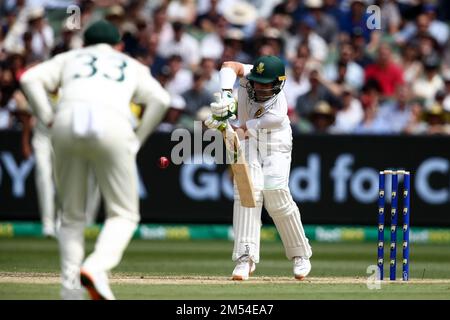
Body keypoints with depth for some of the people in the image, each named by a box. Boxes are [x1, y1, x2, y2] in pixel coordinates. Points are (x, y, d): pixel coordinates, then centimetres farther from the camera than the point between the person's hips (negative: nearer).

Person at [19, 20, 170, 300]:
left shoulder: (69, 58, 31)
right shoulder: (132, 66, 30)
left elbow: (30, 78, 12)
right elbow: (160, 99, 10)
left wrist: (48, 119, 12)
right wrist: (138, 140, 14)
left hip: (68, 121, 2)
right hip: (112, 126, -2)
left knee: (72, 216, 16)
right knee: (124, 214, 6)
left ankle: (70, 287, 1)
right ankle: (97, 266, -20)